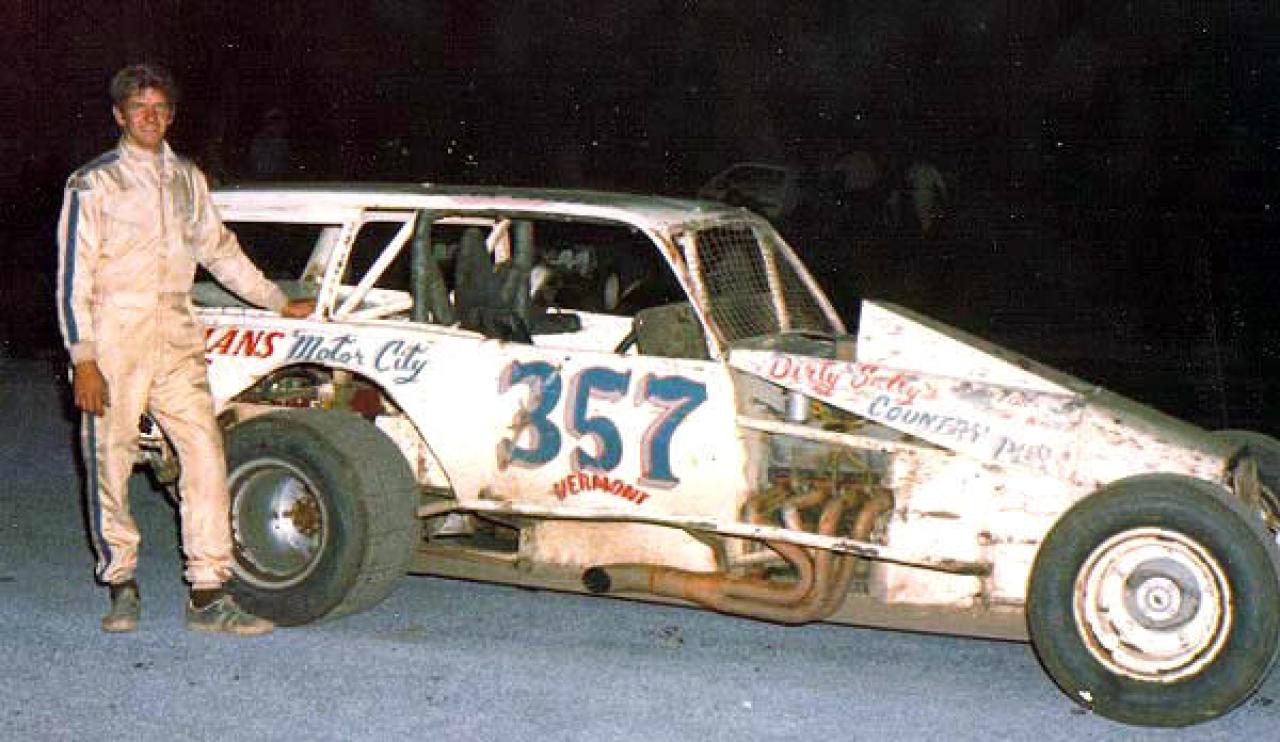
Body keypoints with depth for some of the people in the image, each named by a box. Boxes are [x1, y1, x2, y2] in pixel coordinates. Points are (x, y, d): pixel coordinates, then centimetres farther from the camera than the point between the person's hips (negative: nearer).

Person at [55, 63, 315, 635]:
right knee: (109, 464, 1)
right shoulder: (93, 184, 1)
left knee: (206, 453, -8)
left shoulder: (187, 179, 15)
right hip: (113, 337, -3)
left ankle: (208, 594, -6)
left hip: (177, 339, 4)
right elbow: (73, 277, -3)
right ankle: (121, 584, 19)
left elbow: (220, 251, 28)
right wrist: (83, 361, -11)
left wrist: (280, 303, 30)